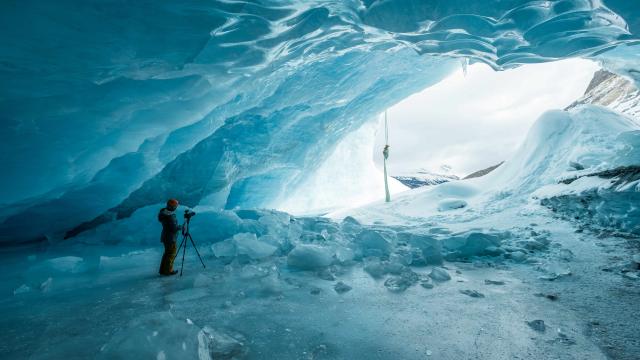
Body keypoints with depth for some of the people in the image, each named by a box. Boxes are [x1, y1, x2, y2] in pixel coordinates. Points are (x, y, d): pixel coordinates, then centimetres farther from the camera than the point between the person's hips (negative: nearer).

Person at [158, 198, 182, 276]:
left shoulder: (164, 211, 1)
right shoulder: (170, 217, -28)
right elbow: (174, 228, -25)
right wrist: (181, 227, -9)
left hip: (165, 236, 9)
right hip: (170, 238, -9)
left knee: (167, 253, 20)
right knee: (171, 254, 5)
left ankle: (163, 270, 29)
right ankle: (168, 271, 16)